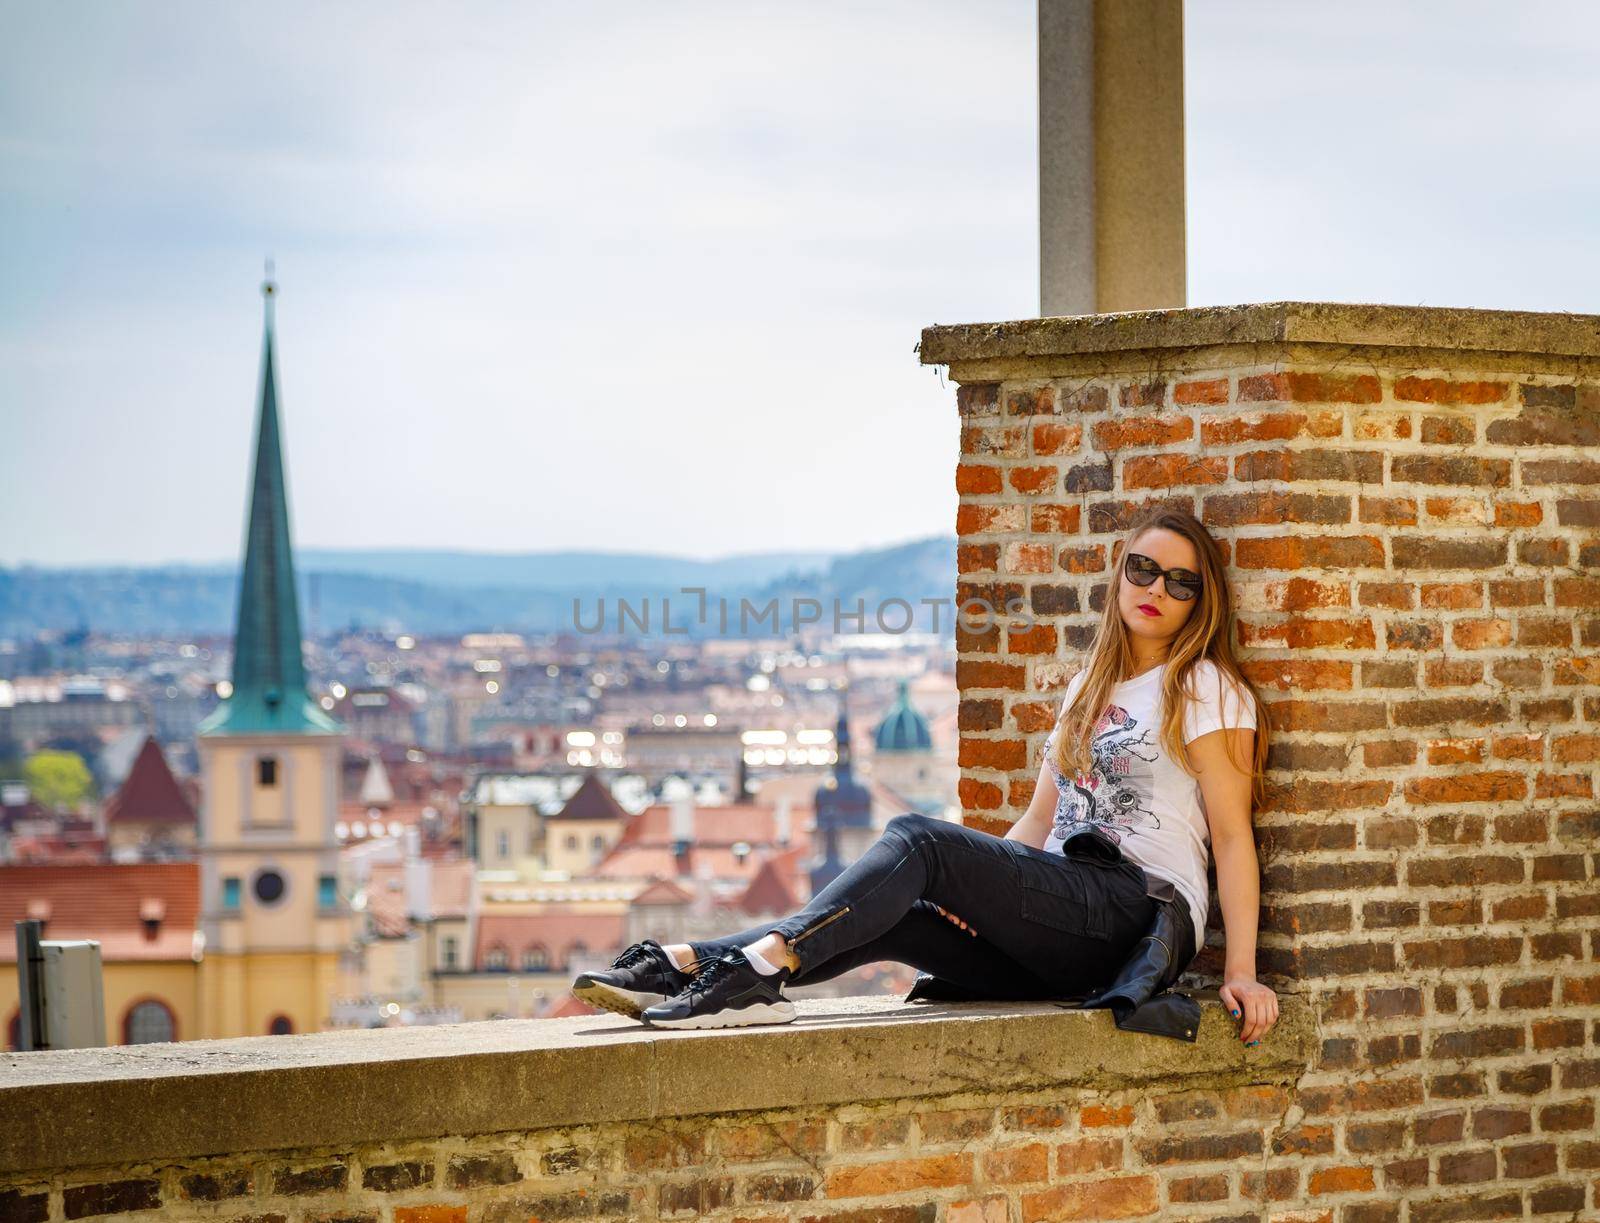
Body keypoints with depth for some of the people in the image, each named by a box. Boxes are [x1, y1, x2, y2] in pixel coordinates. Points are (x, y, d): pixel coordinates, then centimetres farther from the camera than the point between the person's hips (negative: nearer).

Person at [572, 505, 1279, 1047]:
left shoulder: (1207, 691, 5)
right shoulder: (1089, 687, 26)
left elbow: (1233, 836, -3)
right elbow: (1039, 821, 22)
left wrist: (1241, 972, -12)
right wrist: (975, 891, 4)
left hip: (1140, 910, -7)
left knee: (919, 839, -25)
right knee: (891, 918, -18)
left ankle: (763, 963, -44)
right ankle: (695, 964, -35)